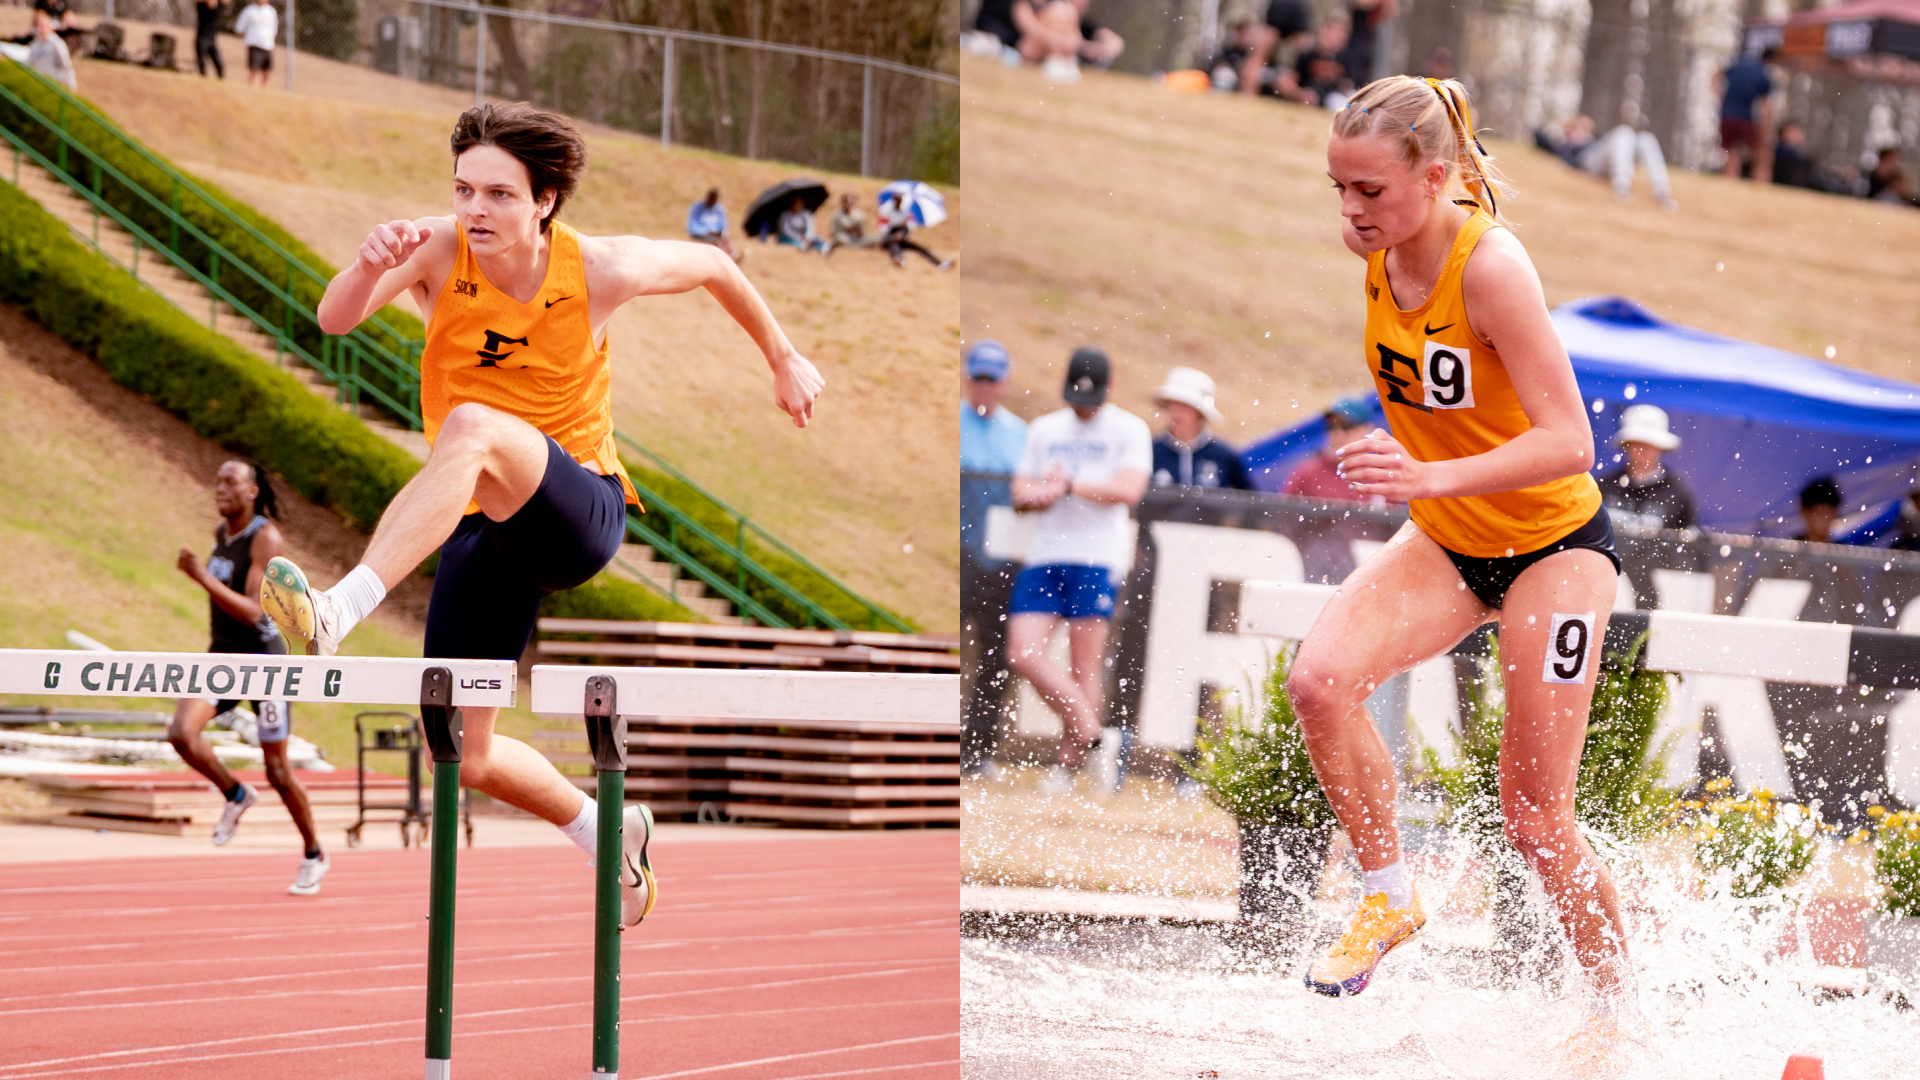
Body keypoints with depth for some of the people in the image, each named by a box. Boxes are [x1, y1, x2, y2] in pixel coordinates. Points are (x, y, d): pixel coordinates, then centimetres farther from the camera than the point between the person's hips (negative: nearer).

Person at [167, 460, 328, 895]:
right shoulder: (222, 532, 6)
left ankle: (314, 856, 22)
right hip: (221, 655, 7)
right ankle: (235, 796, 7)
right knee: (182, 733, -19)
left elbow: (252, 612, -27)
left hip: (263, 656, -7)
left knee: (278, 772, 1)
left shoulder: (266, 539, -18)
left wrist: (204, 578, -35)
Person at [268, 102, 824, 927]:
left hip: (580, 511, -3)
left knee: (472, 425, -36)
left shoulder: (599, 270, -9)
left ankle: (338, 611, -49)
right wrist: (371, 266, -49)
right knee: (464, 759, 1)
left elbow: (712, 266, 12)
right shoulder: (440, 255, -9)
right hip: (483, 528, 4)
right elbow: (334, 319, -27)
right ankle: (606, 834, 31)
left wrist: (783, 358, 23)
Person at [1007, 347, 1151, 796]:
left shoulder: (1128, 430, 2)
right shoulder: (1044, 430, 17)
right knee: (1023, 654, -8)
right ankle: (1091, 735, 0)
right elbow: (1022, 494, 15)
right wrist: (1042, 494, -7)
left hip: (1096, 560, -5)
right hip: (1044, 556, 5)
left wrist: (1069, 485, -9)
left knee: (1085, 667, -4)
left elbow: (1129, 490, -11)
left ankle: (1067, 764, 2)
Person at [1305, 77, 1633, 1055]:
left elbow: (1569, 442, -33)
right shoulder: (1381, 250, -7)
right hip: (1447, 544, 6)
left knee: (1534, 819, -3)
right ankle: (1388, 897, -3)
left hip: (1554, 545, -6)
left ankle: (1614, 1009, 19)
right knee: (1320, 678, -21)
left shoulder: (1489, 267, -28)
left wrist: (1434, 477, -44)